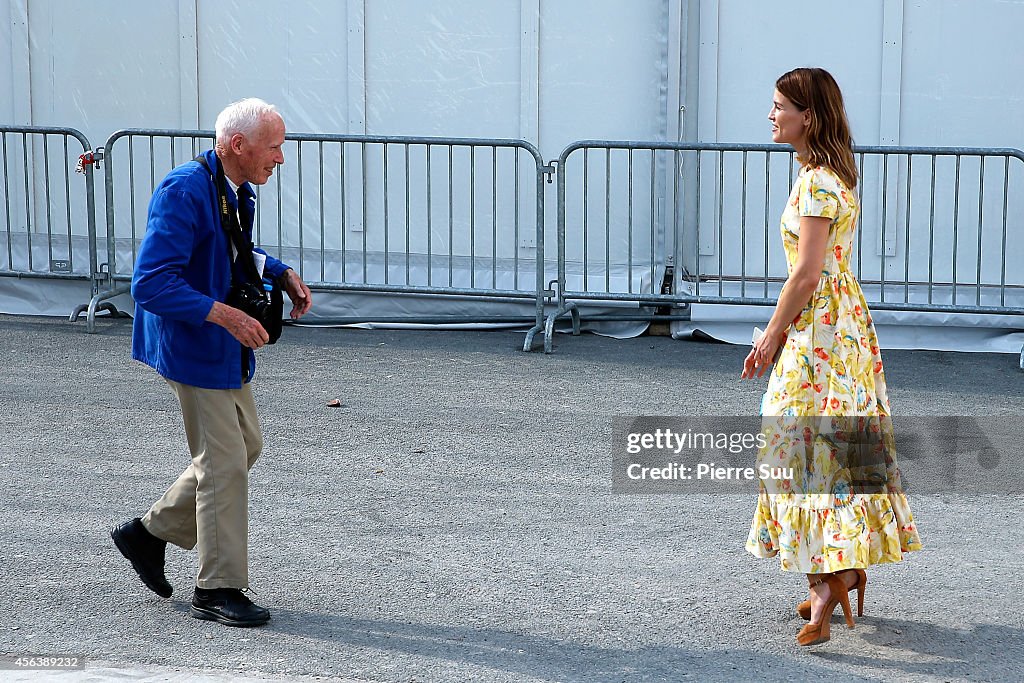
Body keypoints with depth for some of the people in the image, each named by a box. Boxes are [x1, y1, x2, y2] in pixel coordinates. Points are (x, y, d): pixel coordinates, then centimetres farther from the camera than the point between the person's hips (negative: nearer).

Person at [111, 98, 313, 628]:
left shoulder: (237, 190, 4)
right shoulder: (184, 193, -24)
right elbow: (150, 285, -28)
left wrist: (282, 274, 7)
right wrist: (223, 314, -33)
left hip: (227, 347, 10)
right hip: (191, 345, -10)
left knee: (245, 445, 16)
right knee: (224, 462, -4)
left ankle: (150, 533, 28)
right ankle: (218, 590, 7)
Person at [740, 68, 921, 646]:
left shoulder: (817, 182, -17)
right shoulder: (834, 174, 14)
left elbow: (807, 273, -21)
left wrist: (772, 336, -13)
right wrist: (778, 331, 19)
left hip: (819, 329, -10)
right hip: (840, 317, 10)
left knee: (812, 446, -10)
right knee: (837, 445, 13)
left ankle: (830, 580, -13)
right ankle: (846, 568, 19)